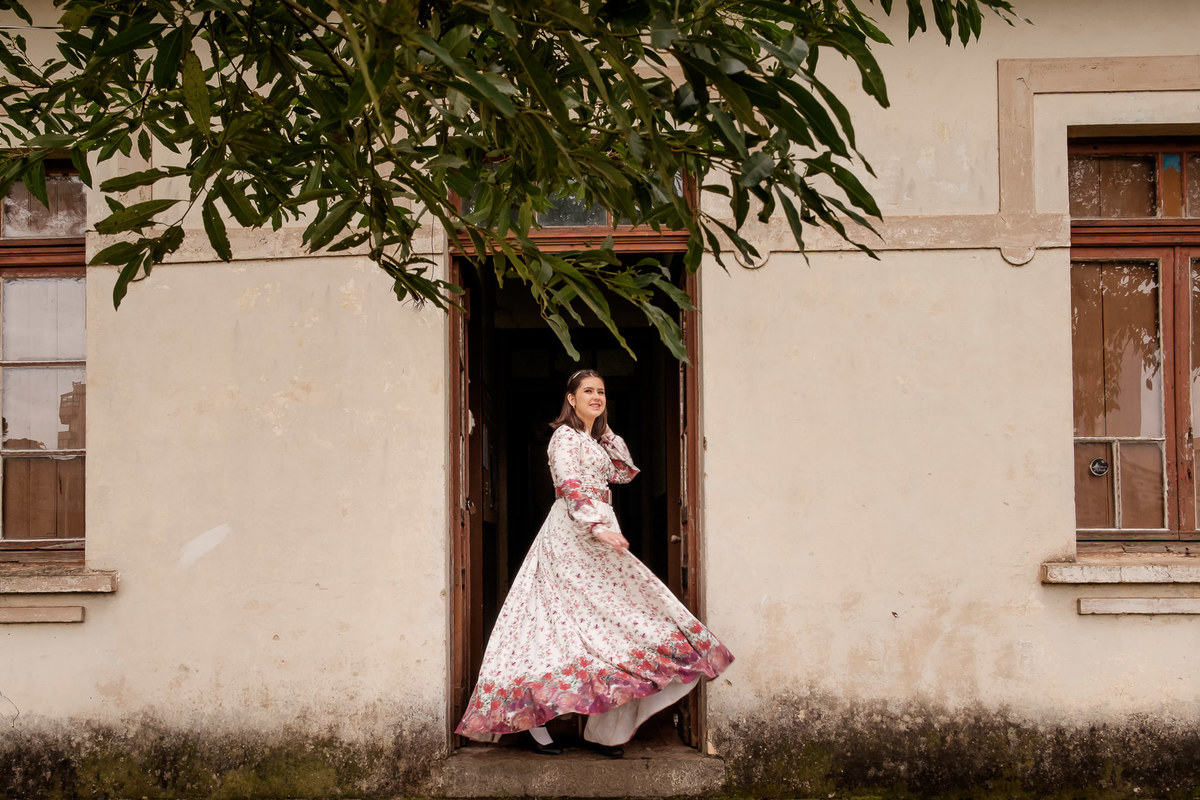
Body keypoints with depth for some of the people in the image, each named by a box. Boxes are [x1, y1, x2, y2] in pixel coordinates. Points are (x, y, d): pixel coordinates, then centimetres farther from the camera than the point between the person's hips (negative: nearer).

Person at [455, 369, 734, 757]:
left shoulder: (595, 439, 21)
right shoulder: (566, 436, -6)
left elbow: (624, 472, 24)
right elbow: (570, 486, -19)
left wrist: (605, 431, 17)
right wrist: (598, 527, -31)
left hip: (592, 536, 9)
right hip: (571, 536, -9)